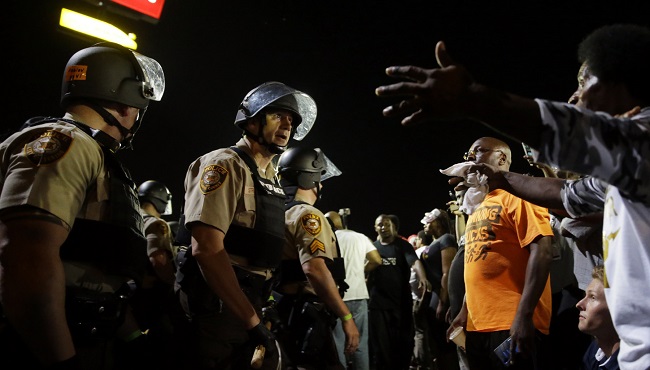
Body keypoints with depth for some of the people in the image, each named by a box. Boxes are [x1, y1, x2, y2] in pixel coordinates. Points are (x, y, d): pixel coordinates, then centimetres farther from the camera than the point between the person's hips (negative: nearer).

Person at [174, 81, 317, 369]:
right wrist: (254, 321, -21)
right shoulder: (225, 164, -11)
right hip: (216, 308, -8)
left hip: (247, 306, 8)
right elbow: (207, 249, -22)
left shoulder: (272, 180, 15)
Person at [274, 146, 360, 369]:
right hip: (308, 315, -10)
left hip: (291, 313, 10)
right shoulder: (307, 215, -12)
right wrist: (347, 317, -22)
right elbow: (314, 269, -26)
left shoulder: (283, 216, 18)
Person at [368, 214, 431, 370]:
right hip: (378, 304, 1)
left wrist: (423, 278, -37)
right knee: (381, 345, 5)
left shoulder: (403, 245, 1)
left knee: (404, 343, 7)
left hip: (401, 302, -1)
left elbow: (414, 262, -17)